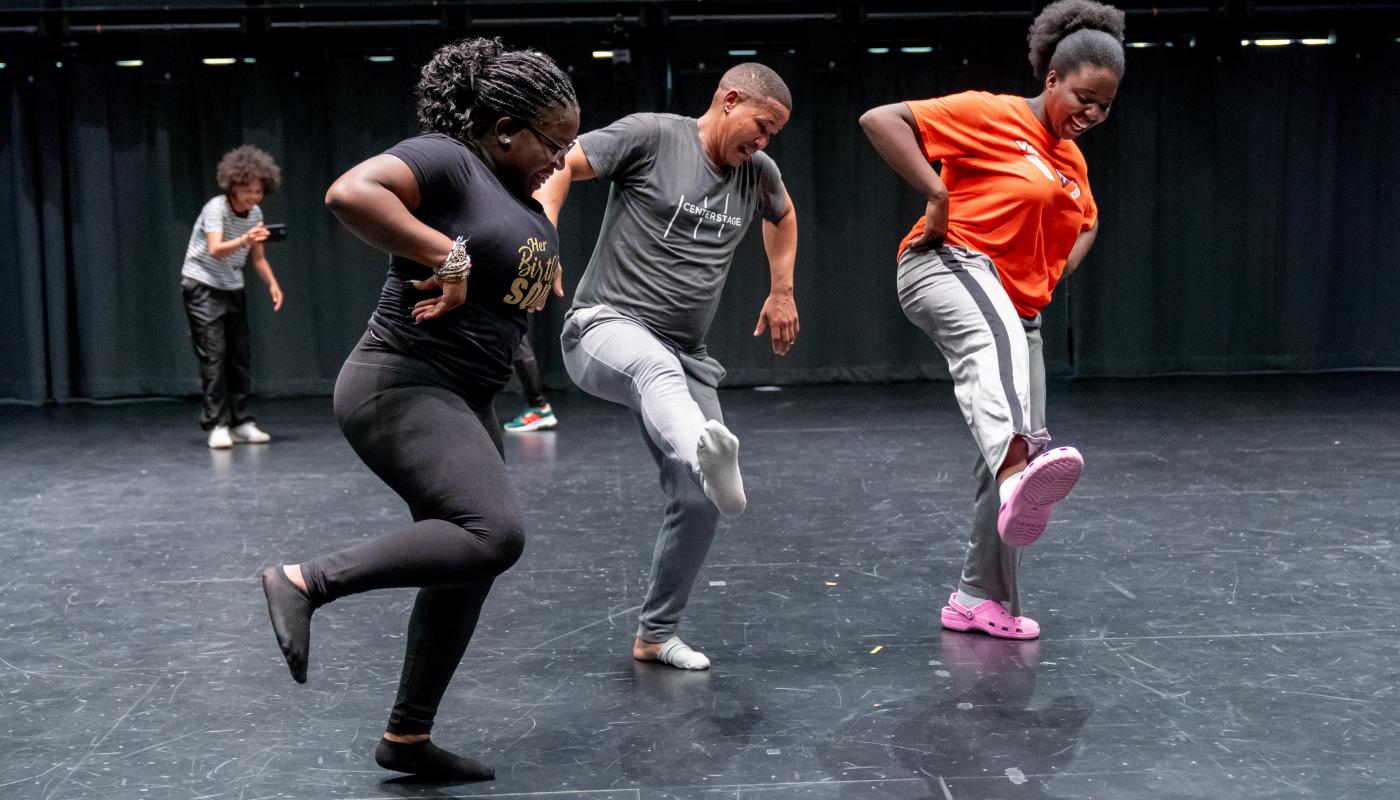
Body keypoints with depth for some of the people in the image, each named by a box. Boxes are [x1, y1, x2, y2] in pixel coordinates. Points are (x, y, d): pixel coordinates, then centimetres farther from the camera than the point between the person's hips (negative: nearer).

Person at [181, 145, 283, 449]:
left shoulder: (255, 214, -1)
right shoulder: (216, 208, -21)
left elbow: (258, 258, 7)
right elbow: (215, 250, -36)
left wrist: (272, 284, -9)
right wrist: (243, 240, -54)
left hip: (233, 289, 6)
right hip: (202, 287, -6)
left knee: (240, 356, 4)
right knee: (213, 354, -13)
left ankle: (241, 422, 11)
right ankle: (216, 425, -11)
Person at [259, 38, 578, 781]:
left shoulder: (528, 211, 16)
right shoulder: (444, 160, -11)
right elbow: (349, 193, -26)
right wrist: (445, 255, -22)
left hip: (464, 401, 10)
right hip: (401, 389, -10)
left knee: (466, 570, 10)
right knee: (495, 534, -25)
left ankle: (407, 737, 23)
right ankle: (304, 581, -13)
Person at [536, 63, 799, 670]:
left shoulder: (758, 174, 12)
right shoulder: (652, 135, -6)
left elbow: (783, 215, 35)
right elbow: (559, 166, -8)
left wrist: (782, 291, 29)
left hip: (685, 356, 7)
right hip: (606, 327, -6)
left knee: (698, 503, 0)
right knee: (658, 367, -43)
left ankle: (655, 635, 19)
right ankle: (707, 454, -76)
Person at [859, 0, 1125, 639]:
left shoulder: (1072, 159, 20)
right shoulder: (990, 114, -3)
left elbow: (1086, 224, 40)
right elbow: (880, 120, -10)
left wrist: (1055, 272, 20)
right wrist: (936, 194, -18)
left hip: (1017, 308, 9)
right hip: (947, 268, -9)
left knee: (1024, 447, 6)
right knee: (995, 338, -42)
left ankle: (980, 598, 17)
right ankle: (1019, 474, -70)